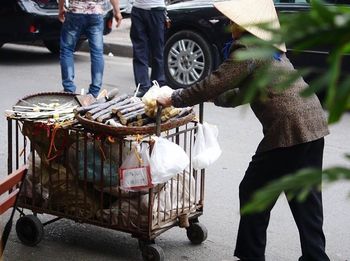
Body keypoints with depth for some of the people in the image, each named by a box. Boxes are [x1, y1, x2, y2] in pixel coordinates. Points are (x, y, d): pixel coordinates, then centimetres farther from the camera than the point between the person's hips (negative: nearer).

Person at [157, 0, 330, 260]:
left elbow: (215, 83, -14)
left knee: (253, 191, 5)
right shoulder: (270, 48, 21)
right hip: (313, 124, 9)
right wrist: (214, 97, 28)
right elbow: (245, 93, 27)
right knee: (306, 198, 13)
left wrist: (174, 99, -4)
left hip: (288, 129, -9)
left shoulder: (247, 47, -9)